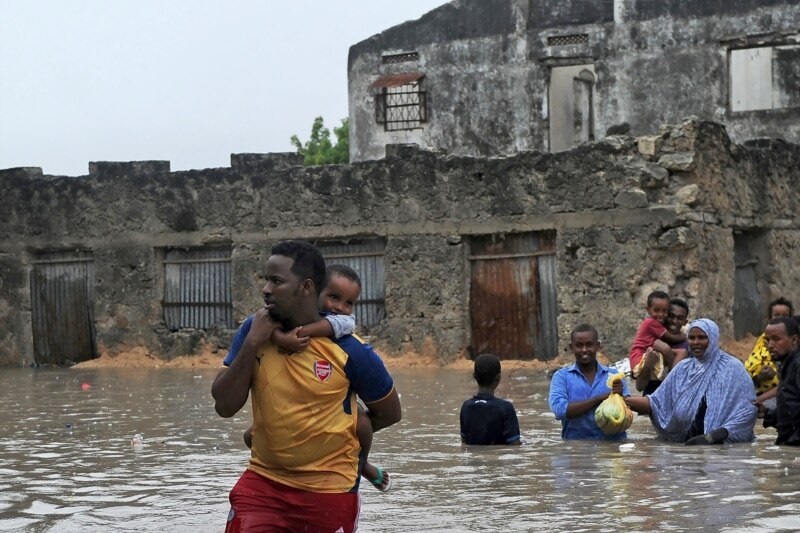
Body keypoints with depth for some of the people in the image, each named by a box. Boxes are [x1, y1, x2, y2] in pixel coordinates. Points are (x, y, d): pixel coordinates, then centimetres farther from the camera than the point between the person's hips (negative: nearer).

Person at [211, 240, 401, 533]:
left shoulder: (348, 349, -12)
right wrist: (252, 343, -16)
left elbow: (389, 413, 2)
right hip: (263, 481, 2)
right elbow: (224, 406, -8)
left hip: (330, 490, -2)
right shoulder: (254, 332, -2)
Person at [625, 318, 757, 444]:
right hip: (686, 444, 6)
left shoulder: (733, 368, 0)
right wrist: (622, 400, -7)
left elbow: (746, 411, -6)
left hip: (725, 446, -6)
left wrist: (713, 437, -16)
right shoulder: (683, 369, 14)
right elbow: (657, 402, 10)